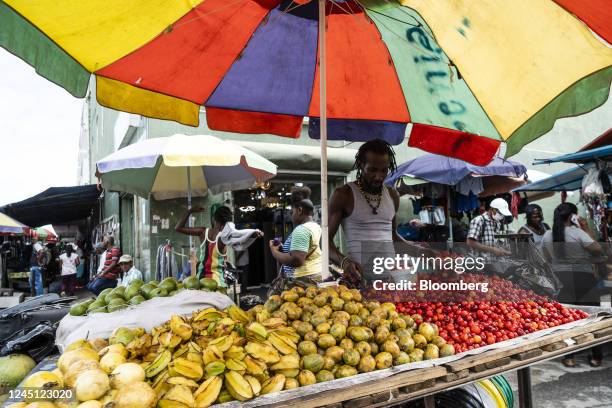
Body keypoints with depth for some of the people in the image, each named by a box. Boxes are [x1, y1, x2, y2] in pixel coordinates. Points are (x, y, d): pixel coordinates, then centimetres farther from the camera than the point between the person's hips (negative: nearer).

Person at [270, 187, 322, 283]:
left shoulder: (301, 230, -15)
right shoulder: (317, 227, 15)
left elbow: (296, 260, -24)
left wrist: (275, 252, -10)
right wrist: (284, 249, 14)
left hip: (304, 280, -10)